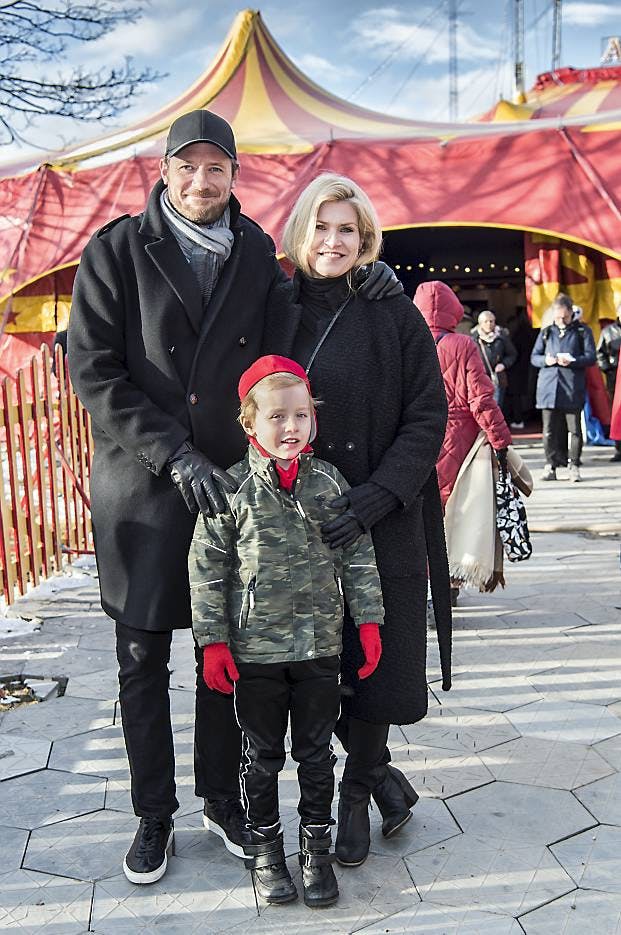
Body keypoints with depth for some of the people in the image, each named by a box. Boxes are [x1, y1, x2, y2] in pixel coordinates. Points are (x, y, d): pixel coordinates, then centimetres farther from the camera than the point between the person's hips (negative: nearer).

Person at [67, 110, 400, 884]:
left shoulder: (258, 254, 8)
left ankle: (223, 798, 30)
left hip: (229, 483, 2)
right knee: (143, 662, 7)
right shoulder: (116, 250, -2)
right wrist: (174, 455, -17)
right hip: (141, 489, -2)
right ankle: (154, 814, 26)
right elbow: (93, 369, -8)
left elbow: (281, 336, 19)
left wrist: (355, 279, 1)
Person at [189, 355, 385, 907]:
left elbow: (358, 556, 4)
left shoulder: (330, 482, -1)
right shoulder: (232, 489, -9)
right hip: (254, 651, -2)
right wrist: (213, 640, -6)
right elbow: (207, 567, -5)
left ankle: (317, 849, 31)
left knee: (317, 754, 14)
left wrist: (368, 621, 1)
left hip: (320, 646, 2)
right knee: (262, 756, 13)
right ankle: (265, 848, 33)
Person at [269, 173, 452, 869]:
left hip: (382, 525, -2)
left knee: (375, 660, 3)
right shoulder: (275, 313, 5)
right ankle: (382, 777, 33)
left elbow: (427, 419, -5)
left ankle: (356, 794, 29)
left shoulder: (395, 317, -1)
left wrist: (373, 499, -18)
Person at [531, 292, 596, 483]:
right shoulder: (546, 332, 16)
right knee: (549, 429, 0)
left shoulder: (582, 331, 7)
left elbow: (591, 357, 1)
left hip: (573, 388, -2)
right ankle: (550, 465, 8)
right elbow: (534, 357, 15)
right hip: (548, 387, 2)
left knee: (574, 429, 0)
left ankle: (574, 465, 9)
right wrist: (546, 360, -7)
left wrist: (572, 361, -16)